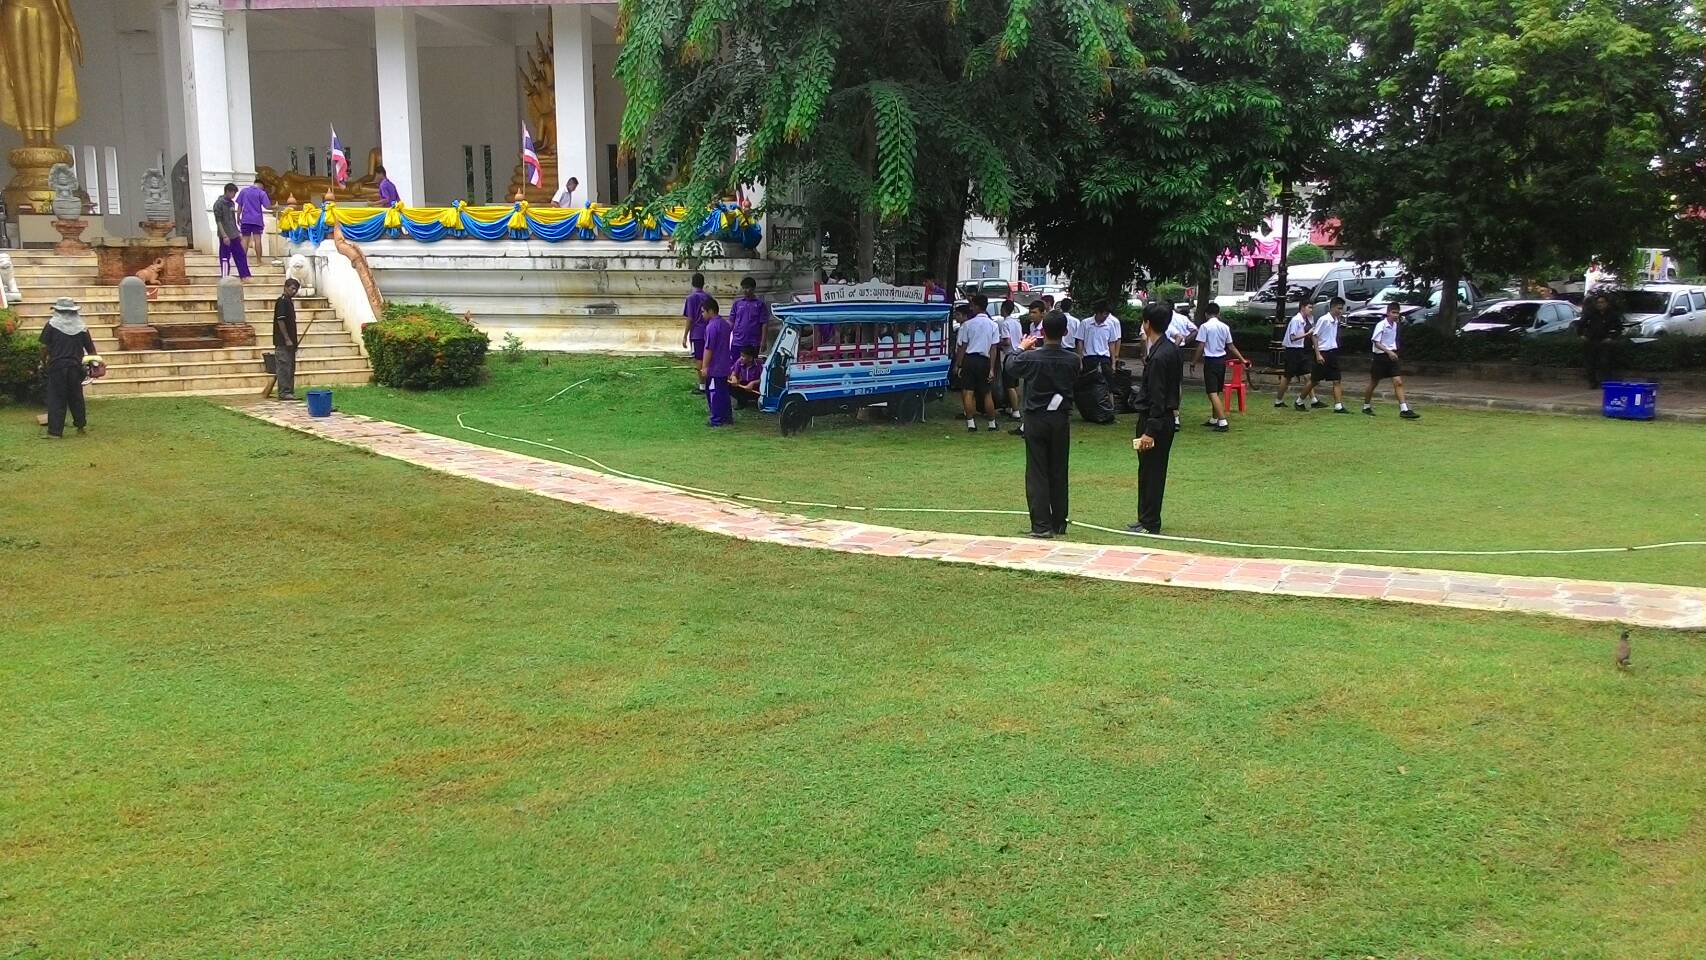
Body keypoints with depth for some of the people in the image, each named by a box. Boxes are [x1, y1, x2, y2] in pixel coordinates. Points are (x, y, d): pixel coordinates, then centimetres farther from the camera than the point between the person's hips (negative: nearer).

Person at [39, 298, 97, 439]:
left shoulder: (51, 324, -2)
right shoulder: (81, 327, 6)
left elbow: (44, 347, -5)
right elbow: (91, 350, 8)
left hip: (56, 365, -2)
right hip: (75, 367, 2)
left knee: (56, 398, 0)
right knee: (76, 397, 17)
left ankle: (55, 431, -1)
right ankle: (81, 424, 27)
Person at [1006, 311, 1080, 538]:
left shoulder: (1031, 358, -15)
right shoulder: (1072, 360, -8)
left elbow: (1010, 367, 6)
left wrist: (1021, 348, 25)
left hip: (1036, 419, -2)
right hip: (1061, 419, 3)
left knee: (1037, 473, 1)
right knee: (1059, 473, 11)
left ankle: (1041, 526, -3)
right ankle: (1059, 524, 17)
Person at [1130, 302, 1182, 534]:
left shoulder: (1158, 356, -21)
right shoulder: (1173, 350, 8)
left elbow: (1157, 398, -22)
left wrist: (1150, 431, -22)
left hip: (1155, 419, -10)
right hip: (1168, 417, 10)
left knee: (1150, 472, -2)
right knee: (1153, 472, 16)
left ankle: (1149, 524, 4)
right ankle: (1147, 519, 24)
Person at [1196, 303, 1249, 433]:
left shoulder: (1205, 326, -11)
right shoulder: (1224, 327, 6)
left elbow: (1200, 347, -13)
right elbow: (1231, 346, 8)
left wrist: (1196, 361, -3)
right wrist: (1242, 359, 16)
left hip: (1210, 361, -7)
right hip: (1221, 360, 7)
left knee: (1213, 393, -9)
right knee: (1218, 392, 18)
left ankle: (1223, 422, -19)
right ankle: (1214, 419, 29)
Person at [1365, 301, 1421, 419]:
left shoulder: (1395, 325, 8)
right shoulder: (1381, 325, -14)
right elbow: (1376, 342, -17)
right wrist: (1388, 351, -26)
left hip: (1392, 356, 6)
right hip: (1380, 357, -6)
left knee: (1398, 382, -6)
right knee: (1374, 383, 7)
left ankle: (1404, 410, -12)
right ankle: (1366, 406, 25)